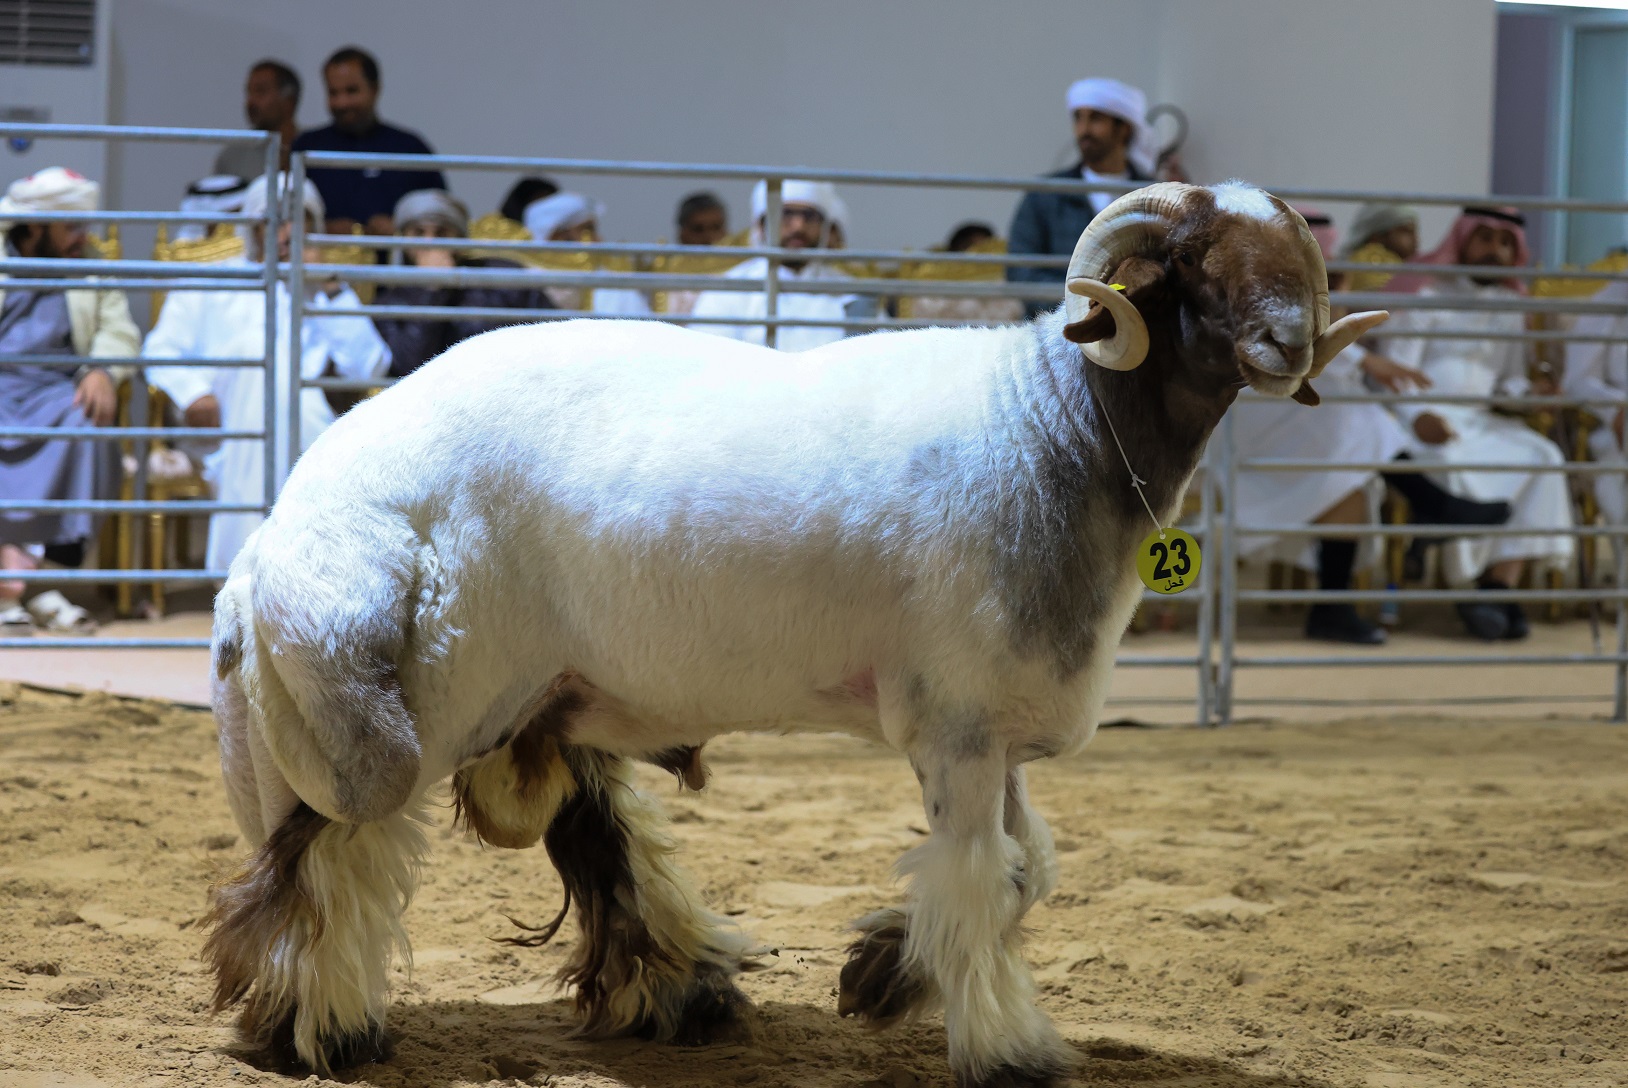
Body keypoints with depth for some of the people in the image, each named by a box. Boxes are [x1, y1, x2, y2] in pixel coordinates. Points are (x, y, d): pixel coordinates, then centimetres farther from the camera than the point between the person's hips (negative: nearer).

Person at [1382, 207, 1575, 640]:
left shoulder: (1508, 307, 19)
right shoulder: (1426, 292, 2)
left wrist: (1528, 392, -5)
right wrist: (1417, 416, -26)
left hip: (1482, 424, 5)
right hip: (1423, 423, -5)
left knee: (1540, 459, -24)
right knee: (1457, 467, -37)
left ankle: (1501, 585, -32)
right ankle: (1471, 584, -25)